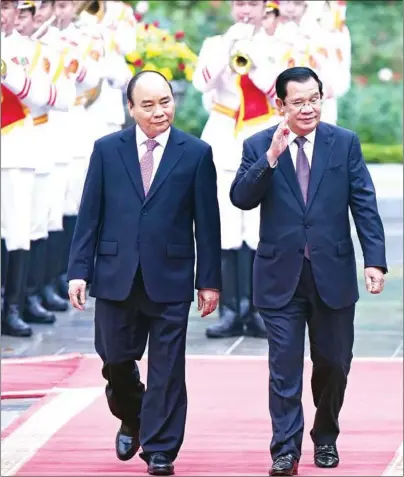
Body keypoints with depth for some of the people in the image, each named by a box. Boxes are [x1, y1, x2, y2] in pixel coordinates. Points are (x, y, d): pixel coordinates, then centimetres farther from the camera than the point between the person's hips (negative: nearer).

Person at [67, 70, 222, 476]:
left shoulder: (196, 153, 0)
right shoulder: (106, 150, 4)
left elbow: (207, 223, 1)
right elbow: (89, 215, 4)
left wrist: (209, 280, -1)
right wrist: (78, 270, -2)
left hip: (169, 277, -1)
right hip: (116, 275, 2)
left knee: (166, 367, 0)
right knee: (116, 360, 8)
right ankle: (132, 420, 37)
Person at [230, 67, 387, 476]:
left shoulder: (345, 143, 2)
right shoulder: (258, 147, 1)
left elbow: (364, 204, 0)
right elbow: (241, 199, -11)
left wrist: (374, 259, -8)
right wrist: (271, 158, -23)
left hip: (333, 274, 1)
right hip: (281, 277, -1)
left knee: (333, 363, 10)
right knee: (284, 366, -2)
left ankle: (325, 438, 30)